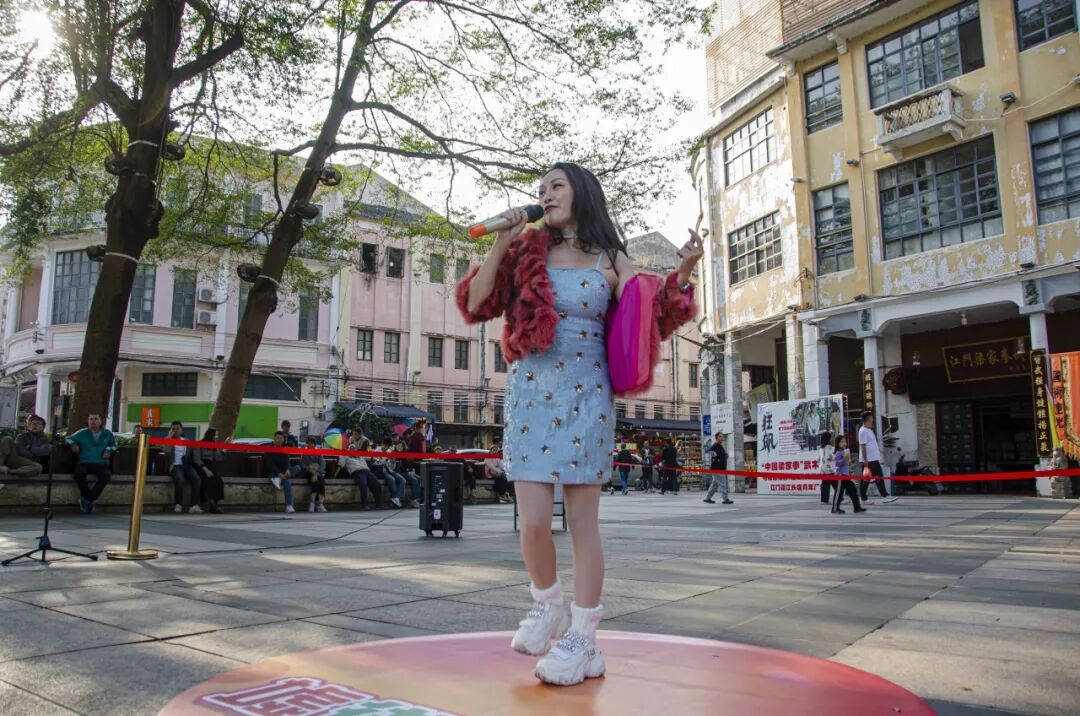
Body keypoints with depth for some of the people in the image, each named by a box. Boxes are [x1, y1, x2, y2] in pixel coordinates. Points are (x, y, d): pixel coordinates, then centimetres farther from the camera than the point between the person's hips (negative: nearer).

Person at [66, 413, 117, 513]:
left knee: (106, 475, -34)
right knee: (78, 474, -36)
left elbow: (114, 445, 26)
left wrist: (109, 450, 5)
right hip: (84, 463, 0)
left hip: (101, 464, 0)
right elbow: (68, 439, 24)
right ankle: (88, 496, -12)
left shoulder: (108, 434, 13)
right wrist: (73, 444, 3)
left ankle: (88, 499, -22)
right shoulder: (82, 433, 12)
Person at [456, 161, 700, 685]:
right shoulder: (527, 250, 8)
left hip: (586, 396, -1)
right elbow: (475, 306, 2)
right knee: (533, 520, -4)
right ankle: (547, 606, 25)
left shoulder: (611, 261, 6)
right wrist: (500, 245, -6)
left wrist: (683, 273, -12)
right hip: (530, 393, 1)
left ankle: (583, 638, 14)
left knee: (583, 521, 2)